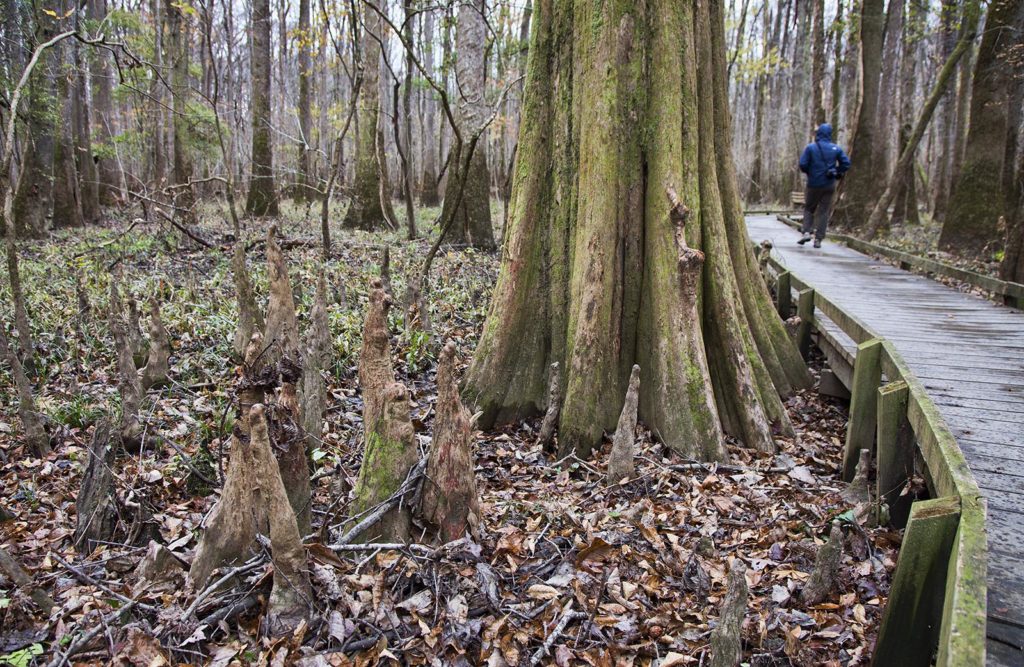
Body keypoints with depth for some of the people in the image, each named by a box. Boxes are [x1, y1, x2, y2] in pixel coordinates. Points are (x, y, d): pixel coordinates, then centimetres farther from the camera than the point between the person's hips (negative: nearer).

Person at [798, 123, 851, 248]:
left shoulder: (810, 147, -7)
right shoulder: (836, 149, 1)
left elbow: (803, 164, -12)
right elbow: (846, 163, -2)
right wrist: (837, 173, 12)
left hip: (813, 185, -2)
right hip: (829, 185, 2)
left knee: (809, 209, 14)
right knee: (823, 212, 6)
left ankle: (806, 232, -4)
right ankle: (818, 239, 3)